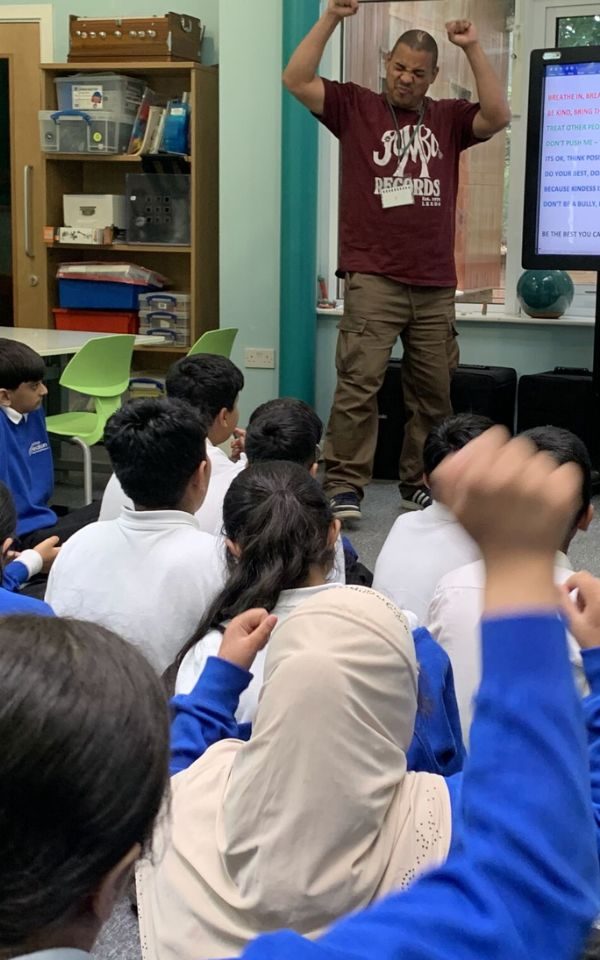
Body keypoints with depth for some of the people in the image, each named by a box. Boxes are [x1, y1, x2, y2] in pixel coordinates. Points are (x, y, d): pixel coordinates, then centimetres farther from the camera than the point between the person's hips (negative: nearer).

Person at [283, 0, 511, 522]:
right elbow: (296, 80, -2)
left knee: (433, 391, 8)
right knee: (359, 382, -11)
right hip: (373, 278, -3)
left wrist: (474, 50, -4)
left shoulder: (449, 118, 14)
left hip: (435, 284, 4)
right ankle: (345, 485, -5)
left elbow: (498, 117, -2)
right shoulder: (355, 106, 8)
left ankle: (420, 484, 19)